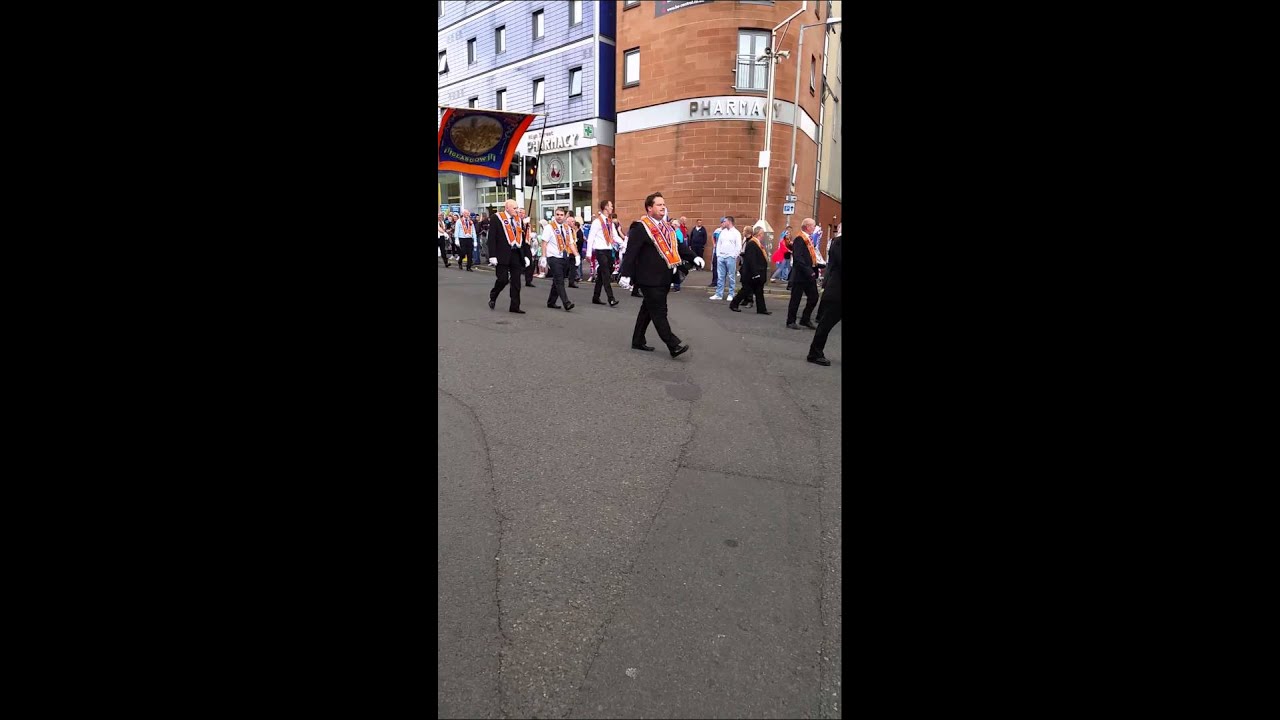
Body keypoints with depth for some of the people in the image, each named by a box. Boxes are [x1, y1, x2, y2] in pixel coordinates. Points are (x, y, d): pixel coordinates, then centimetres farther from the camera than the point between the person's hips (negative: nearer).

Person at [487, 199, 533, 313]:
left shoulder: (519, 219, 12)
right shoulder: (497, 218, -2)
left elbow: (524, 238, 13)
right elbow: (492, 238, -7)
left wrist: (527, 255, 7)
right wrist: (492, 256, -14)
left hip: (517, 255, 5)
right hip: (503, 255, -5)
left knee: (516, 282, 4)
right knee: (503, 279, -5)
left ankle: (514, 307, 11)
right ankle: (492, 297, 23)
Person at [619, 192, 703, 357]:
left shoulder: (666, 227, 14)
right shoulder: (640, 227, -13)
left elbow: (677, 245, 15)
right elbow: (631, 252, -18)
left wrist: (693, 257, 1)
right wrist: (626, 274, -23)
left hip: (663, 278, 9)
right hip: (649, 279, -9)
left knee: (648, 310, 16)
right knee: (659, 313, -6)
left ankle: (638, 341, 27)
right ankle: (674, 346, -6)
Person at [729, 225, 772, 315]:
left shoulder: (757, 243, 11)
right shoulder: (751, 244, -18)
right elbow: (751, 260, -23)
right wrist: (755, 273, -25)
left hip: (758, 273, 9)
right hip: (751, 274, -9)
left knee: (759, 292, 10)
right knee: (746, 290, 1)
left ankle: (761, 309, 13)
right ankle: (734, 304, 15)